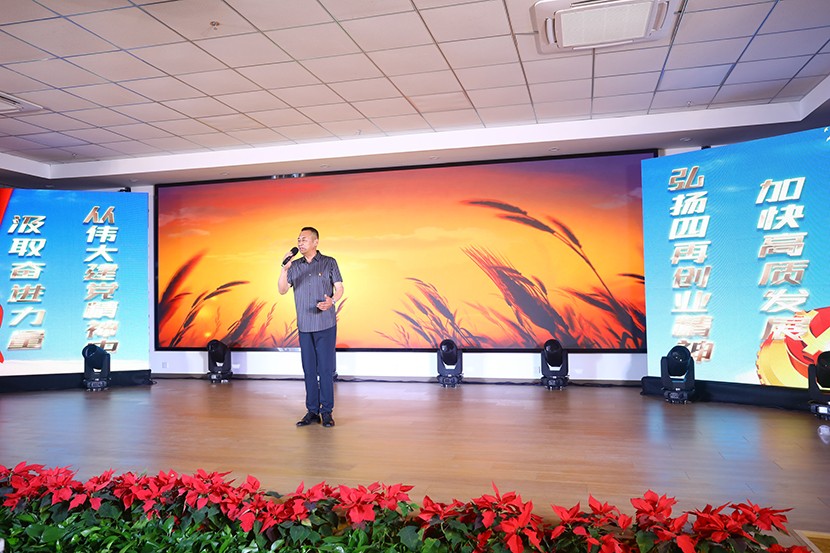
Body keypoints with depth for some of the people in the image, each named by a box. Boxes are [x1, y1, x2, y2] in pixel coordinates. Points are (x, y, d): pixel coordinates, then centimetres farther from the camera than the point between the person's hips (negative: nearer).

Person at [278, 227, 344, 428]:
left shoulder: (329, 263, 2)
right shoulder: (295, 266, 9)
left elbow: (339, 288, 0)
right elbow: (282, 290, 3)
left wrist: (332, 301, -20)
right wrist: (284, 269, -12)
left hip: (325, 325, -3)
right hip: (304, 326, 3)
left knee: (325, 369, -1)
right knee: (309, 369, 6)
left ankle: (327, 411, 7)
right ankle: (312, 411, 14)